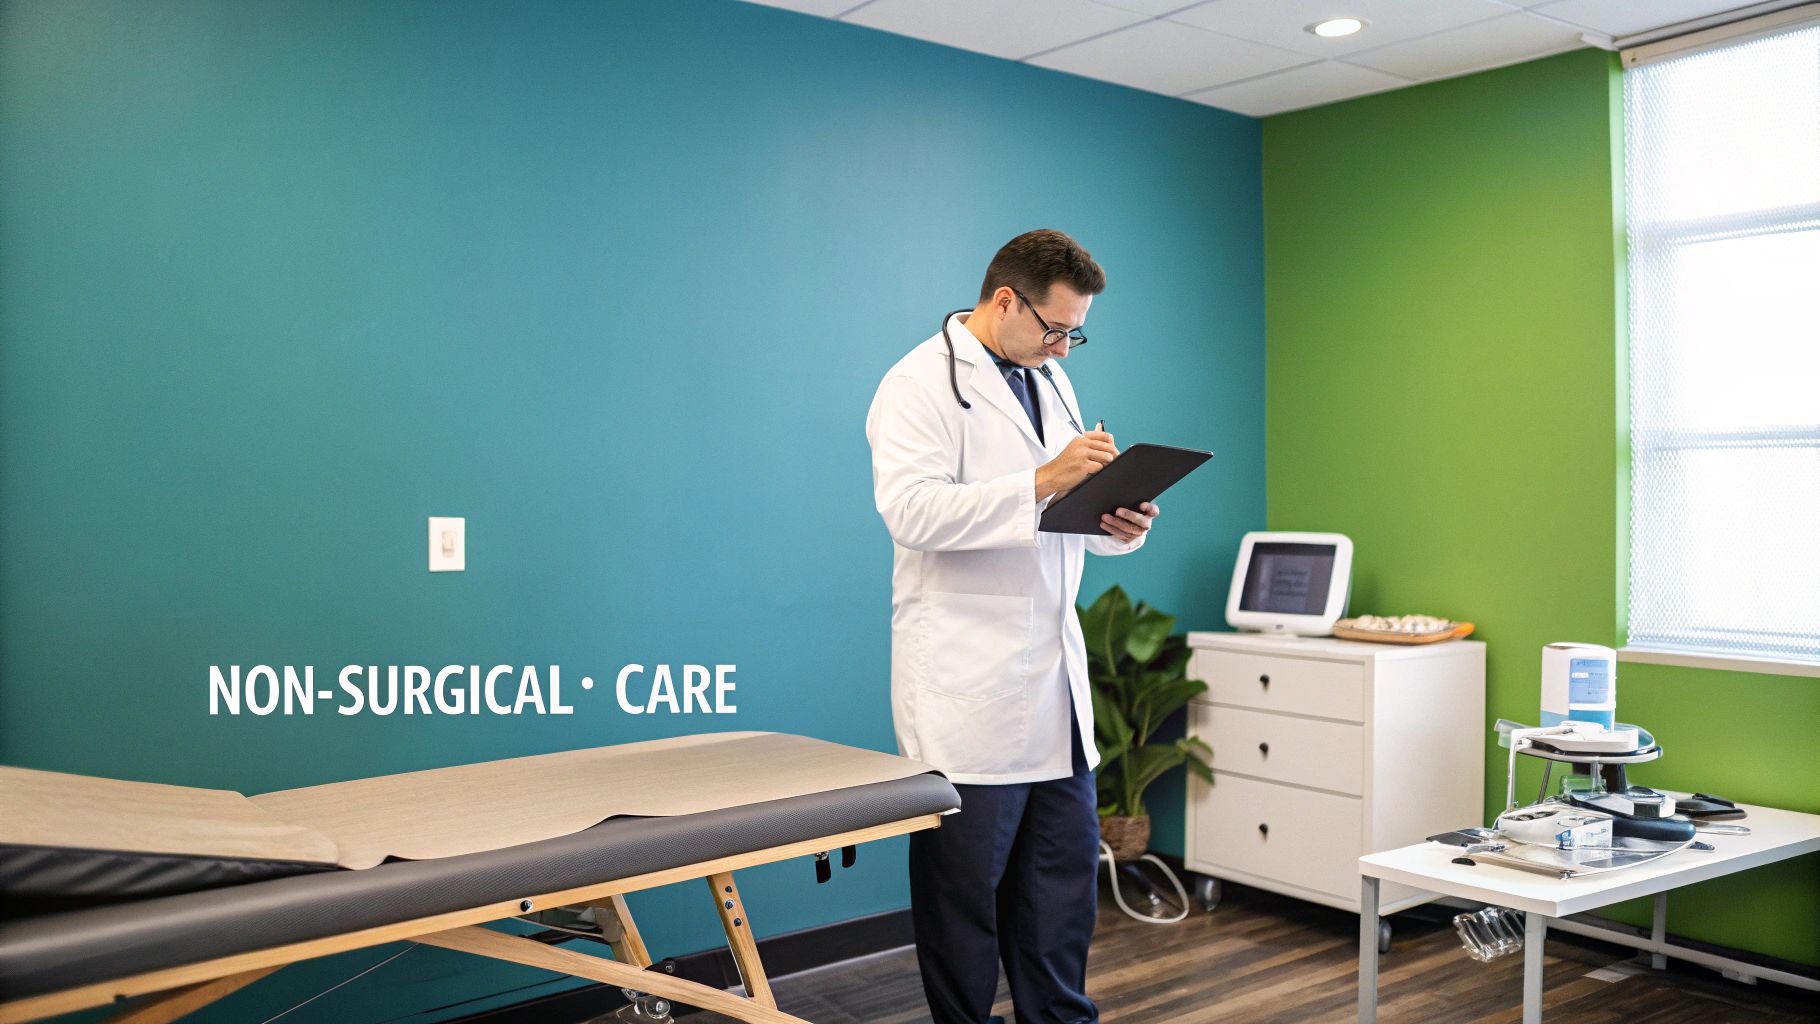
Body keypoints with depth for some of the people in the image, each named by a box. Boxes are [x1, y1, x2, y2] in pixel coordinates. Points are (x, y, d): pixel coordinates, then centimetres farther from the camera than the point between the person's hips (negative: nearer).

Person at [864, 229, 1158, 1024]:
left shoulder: (1049, 382, 17)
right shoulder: (920, 384, -9)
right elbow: (911, 510, -23)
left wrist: (1119, 525, 0)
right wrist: (1041, 483, -29)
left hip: (1053, 676, 8)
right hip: (968, 684, -8)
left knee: (1065, 869, 13)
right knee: (964, 880, 3)